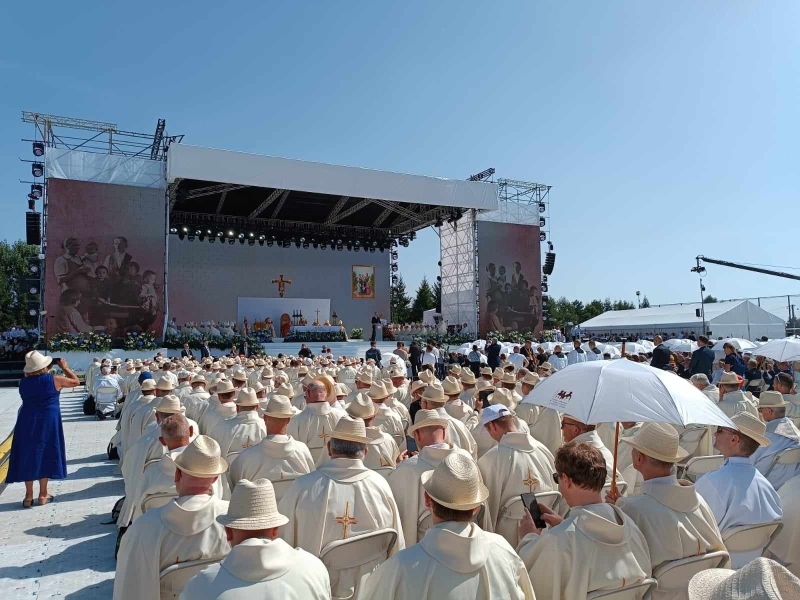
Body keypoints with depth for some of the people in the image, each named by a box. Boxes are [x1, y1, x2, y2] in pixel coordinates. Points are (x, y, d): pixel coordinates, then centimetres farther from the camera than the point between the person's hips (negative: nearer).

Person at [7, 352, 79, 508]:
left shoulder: (23, 382, -1)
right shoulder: (54, 380, -12)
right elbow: (76, 381, 3)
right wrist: (65, 368, 11)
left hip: (27, 422, 3)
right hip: (48, 422, -3)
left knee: (28, 456, 10)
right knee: (45, 455, 8)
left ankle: (29, 496, 14)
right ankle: (43, 495, 15)